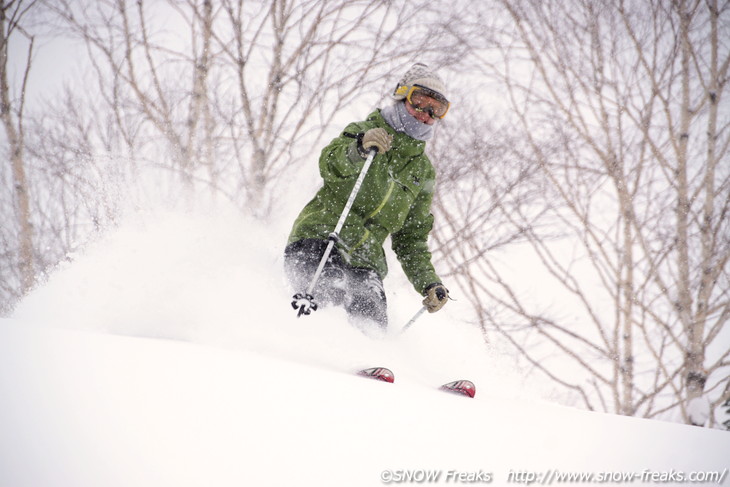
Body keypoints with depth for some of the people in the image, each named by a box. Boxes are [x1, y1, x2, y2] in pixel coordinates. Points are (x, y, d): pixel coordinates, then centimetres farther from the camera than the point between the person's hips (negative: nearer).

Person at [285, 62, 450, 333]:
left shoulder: (423, 172, 23)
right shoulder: (363, 133, 8)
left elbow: (411, 239, 26)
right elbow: (330, 166, -14)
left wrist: (429, 284, 11)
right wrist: (358, 150, -36)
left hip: (362, 262, 4)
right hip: (317, 242, -4)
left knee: (373, 320, -22)